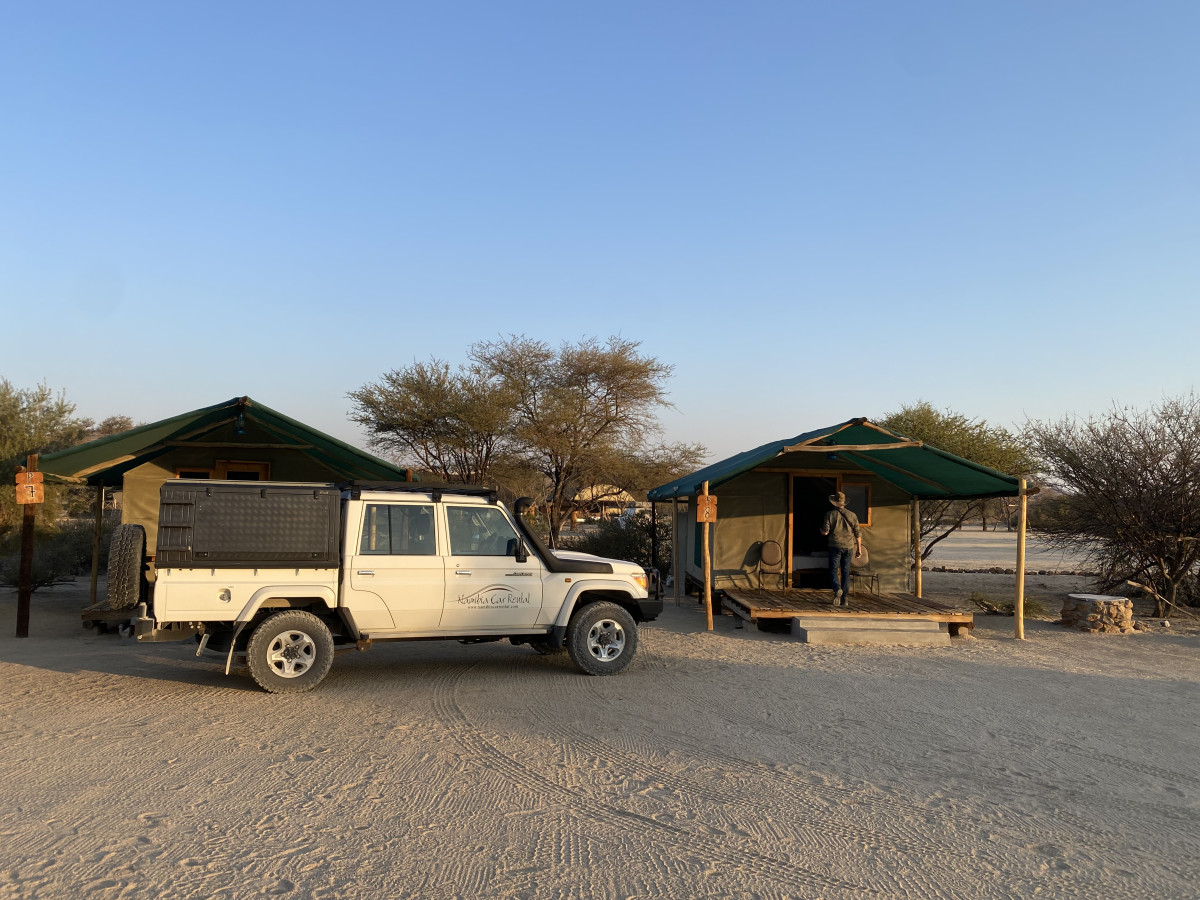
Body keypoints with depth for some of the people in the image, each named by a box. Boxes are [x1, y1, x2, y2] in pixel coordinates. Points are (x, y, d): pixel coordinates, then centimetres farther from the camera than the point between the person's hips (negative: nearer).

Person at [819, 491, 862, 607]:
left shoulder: (830, 514, -4)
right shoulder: (852, 515, 6)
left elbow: (825, 532, -7)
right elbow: (857, 533, 7)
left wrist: (821, 528, 17)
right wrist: (859, 548, 13)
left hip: (835, 546, -3)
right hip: (849, 547, 3)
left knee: (833, 570, 1)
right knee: (846, 572, 8)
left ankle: (837, 589, -24)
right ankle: (845, 598, 5)